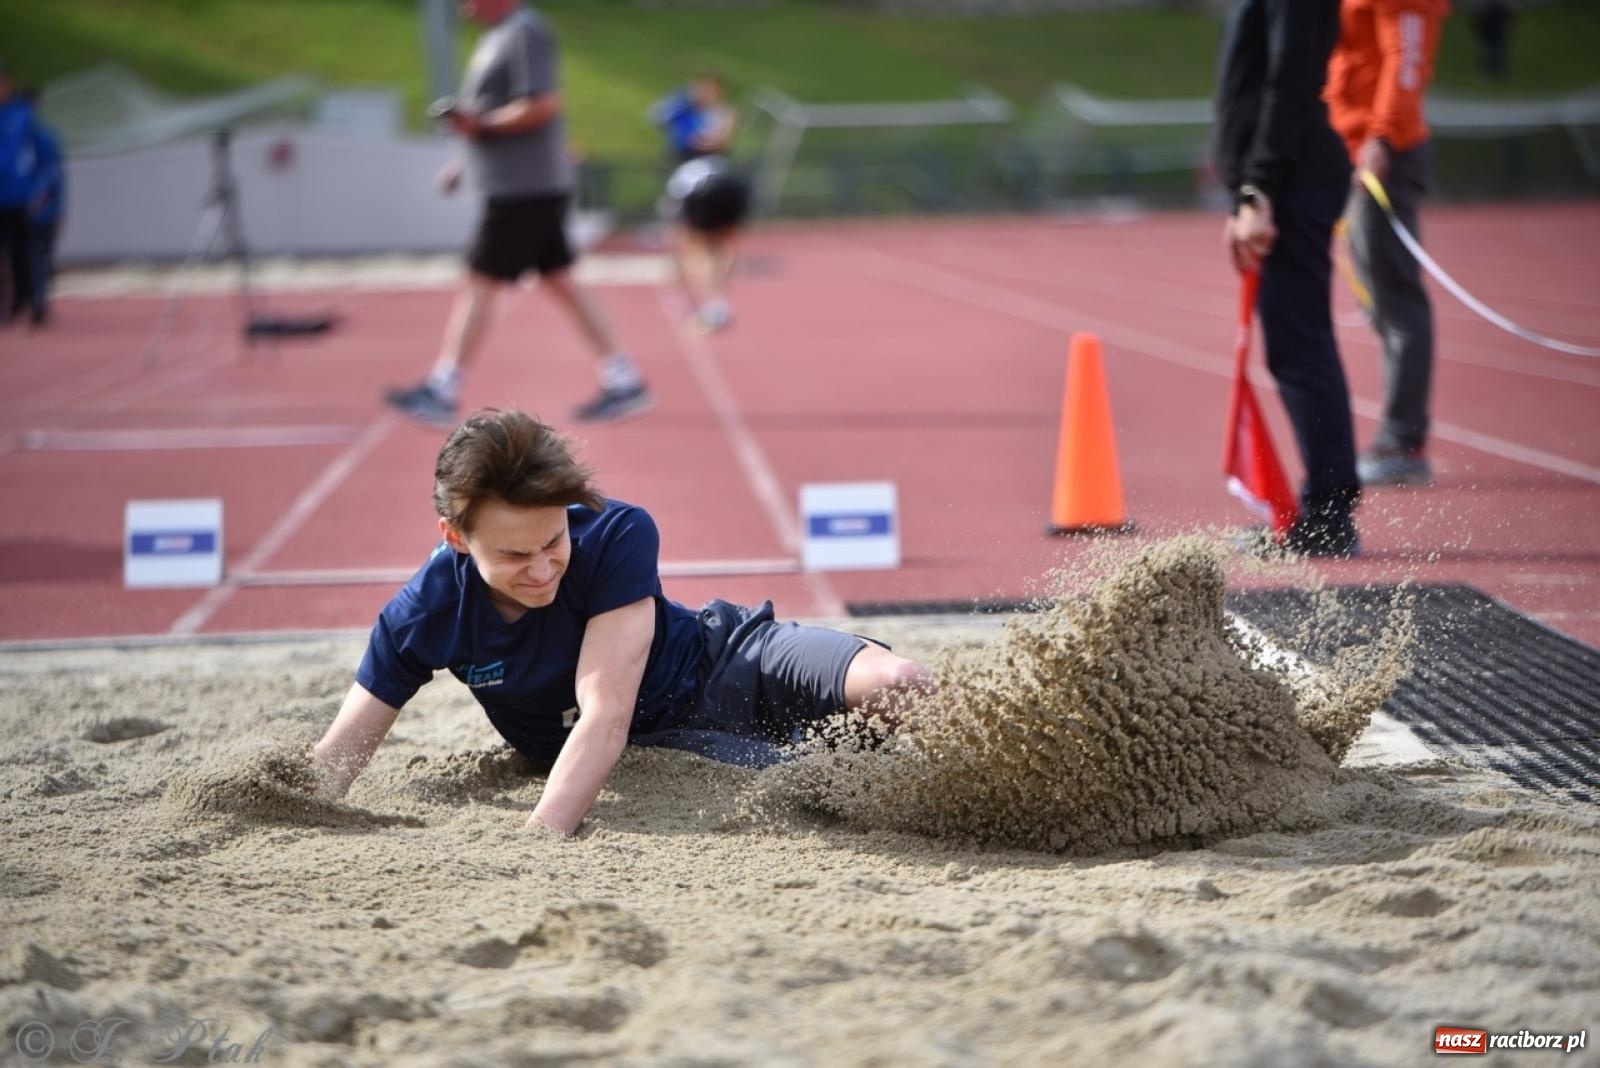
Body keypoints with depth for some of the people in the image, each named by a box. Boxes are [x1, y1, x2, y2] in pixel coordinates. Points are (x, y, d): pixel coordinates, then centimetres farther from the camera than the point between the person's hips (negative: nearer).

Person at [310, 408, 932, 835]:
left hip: (724, 667, -1)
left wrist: (543, 834, -45)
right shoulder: (425, 616, -19)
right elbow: (333, 764, -13)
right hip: (645, 751, 1)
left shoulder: (617, 536, -27)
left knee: (898, 685, -26)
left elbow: (605, 714, -33)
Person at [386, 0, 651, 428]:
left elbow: (541, 105, -24)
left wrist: (480, 124, -19)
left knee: (478, 283, -7)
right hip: (527, 188, 10)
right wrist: (467, 162, 19)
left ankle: (441, 393, -4)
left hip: (524, 190, -10)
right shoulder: (498, 35, 16)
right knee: (560, 282, 11)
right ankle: (624, 382, 12)